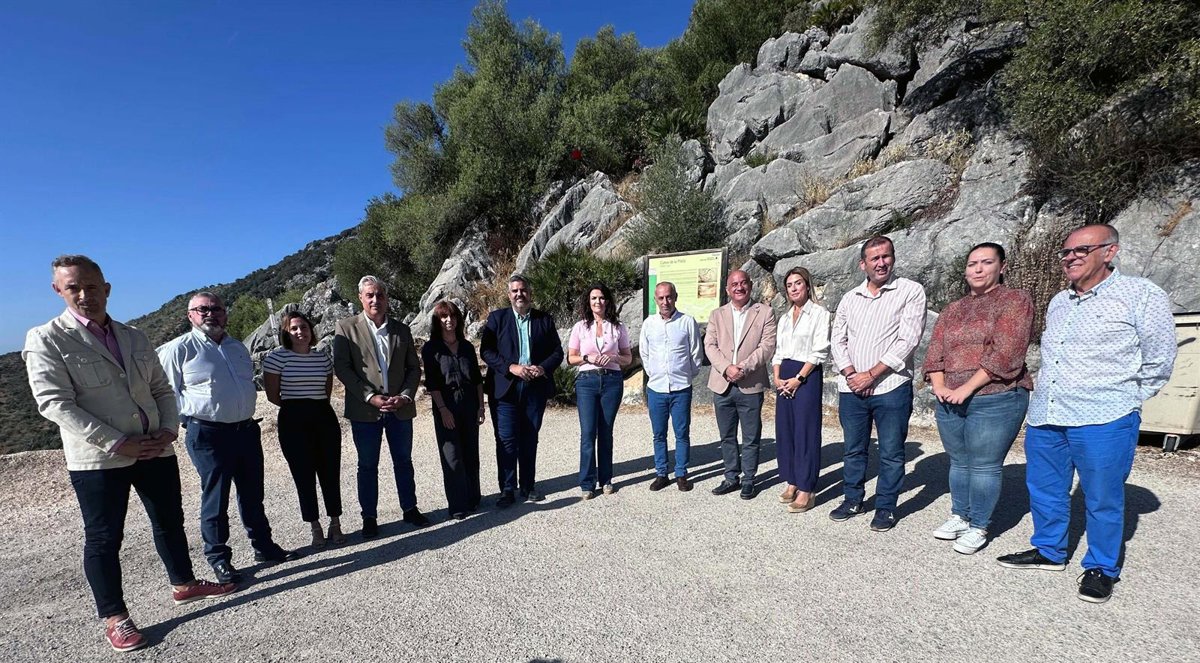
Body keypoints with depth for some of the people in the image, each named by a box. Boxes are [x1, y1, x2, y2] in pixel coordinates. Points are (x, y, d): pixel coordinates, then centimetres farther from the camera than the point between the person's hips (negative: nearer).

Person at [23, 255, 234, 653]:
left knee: (170, 522, 16)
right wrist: (118, 443, -19)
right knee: (103, 539, 7)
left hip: (156, 450, 5)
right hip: (98, 458, -5)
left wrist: (168, 429, -4)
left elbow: (162, 389, 14)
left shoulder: (134, 338, 10)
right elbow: (55, 403, -14)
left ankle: (184, 584, 34)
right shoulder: (46, 340, -6)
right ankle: (114, 617, 23)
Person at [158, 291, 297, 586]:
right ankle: (218, 558, 18)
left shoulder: (238, 348, 14)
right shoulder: (179, 349, -5)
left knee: (253, 494, 15)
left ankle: (263, 546, 28)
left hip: (246, 429, 6)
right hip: (208, 435, -6)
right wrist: (194, 414, -9)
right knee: (215, 499, 3)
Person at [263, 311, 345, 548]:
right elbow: (272, 395, 0)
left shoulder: (323, 357, 7)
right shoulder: (277, 357, -4)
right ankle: (315, 528, 19)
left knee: (330, 472, 5)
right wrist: (296, 407, 7)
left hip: (324, 417, 3)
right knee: (304, 475, 5)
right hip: (293, 422, -3)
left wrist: (316, 407, 7)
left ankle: (335, 524, 20)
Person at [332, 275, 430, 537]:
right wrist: (370, 397, -16)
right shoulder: (346, 327, -2)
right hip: (365, 410, -3)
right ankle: (369, 517, 24)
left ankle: (410, 509, 29)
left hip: (400, 408, 3)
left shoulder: (402, 329, 7)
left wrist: (405, 396, -9)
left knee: (404, 462, 14)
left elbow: (414, 368, 7)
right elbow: (341, 368, -9)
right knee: (367, 466, 9)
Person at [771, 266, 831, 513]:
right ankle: (791, 481, 19)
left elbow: (819, 351, -10)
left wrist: (798, 379, -14)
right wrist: (777, 378, 0)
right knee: (784, 429, 8)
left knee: (805, 431, -3)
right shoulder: (784, 317, 15)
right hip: (784, 377, 6)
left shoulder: (819, 313, -4)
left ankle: (806, 489, 4)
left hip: (807, 376, -6)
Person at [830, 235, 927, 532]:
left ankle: (886, 507, 21)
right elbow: (838, 341, 10)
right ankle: (852, 500, 28)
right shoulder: (850, 298, 11)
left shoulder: (910, 291, -3)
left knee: (891, 453, 6)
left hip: (891, 387, -4)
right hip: (851, 388, 4)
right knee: (853, 449, 14)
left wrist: (871, 375, -13)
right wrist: (851, 374, -6)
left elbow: (908, 341, -11)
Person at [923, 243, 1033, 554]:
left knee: (984, 466, 2)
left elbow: (1005, 353, -14)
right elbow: (934, 352, 10)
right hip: (950, 402, 6)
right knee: (959, 463, 16)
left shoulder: (1015, 301, -3)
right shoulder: (953, 310, 15)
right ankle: (959, 516, 31)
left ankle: (979, 527, 17)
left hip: (996, 401, -5)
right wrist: (939, 386, -6)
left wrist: (967, 388, -17)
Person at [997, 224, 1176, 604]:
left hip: (1103, 423, -6)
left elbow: (1159, 361, -2)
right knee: (1044, 490, 15)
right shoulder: (1058, 303, 14)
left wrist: (1122, 401, 2)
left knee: (1103, 500, 6)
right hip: (1045, 418, 6)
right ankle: (1049, 551, 32)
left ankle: (1102, 568, 24)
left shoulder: (1141, 295, -4)